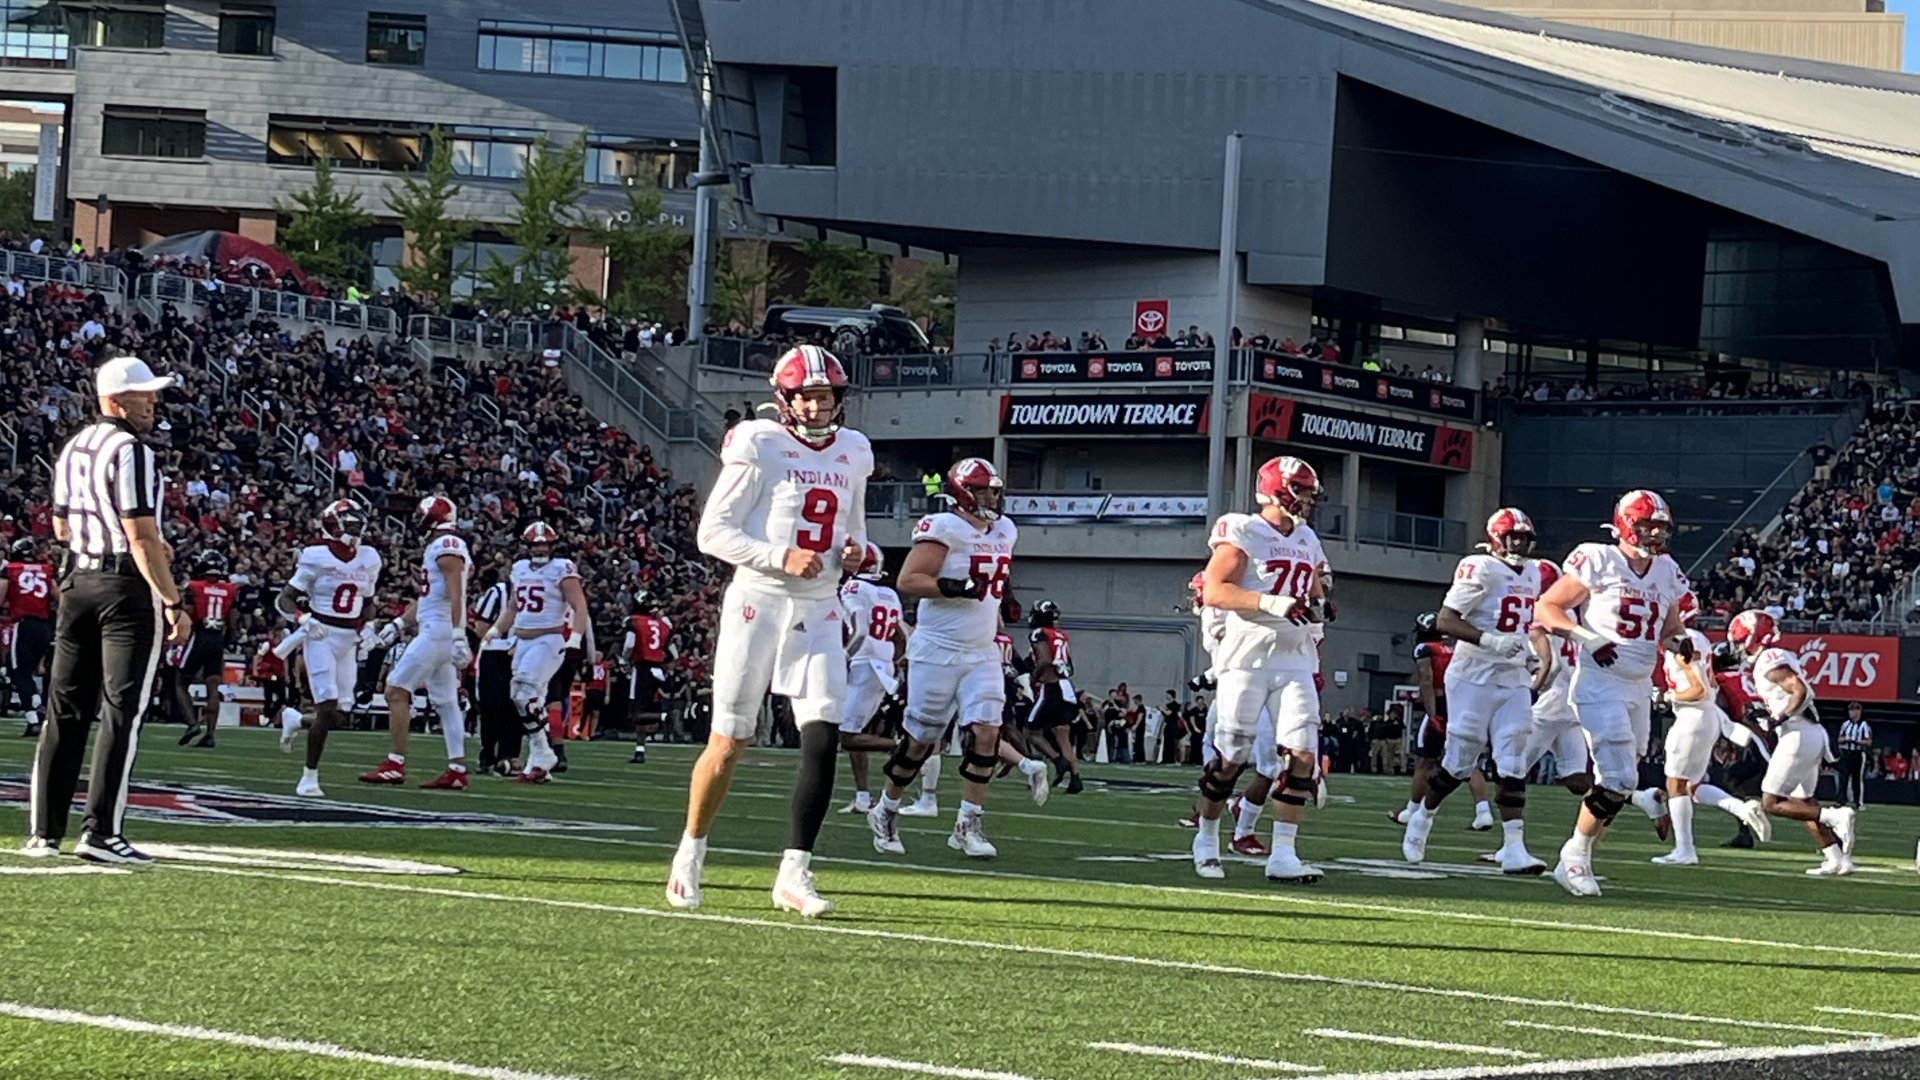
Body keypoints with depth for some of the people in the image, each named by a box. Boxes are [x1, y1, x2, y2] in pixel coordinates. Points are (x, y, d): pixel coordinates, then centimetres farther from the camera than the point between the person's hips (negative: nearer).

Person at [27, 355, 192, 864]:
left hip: (77, 581, 8)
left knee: (65, 708, 11)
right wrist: (174, 604, -16)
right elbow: (142, 537, -19)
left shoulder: (73, 449, 12)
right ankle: (101, 832, -9)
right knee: (121, 711, -5)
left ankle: (43, 831, 12)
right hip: (126, 586, -8)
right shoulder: (130, 452, -14)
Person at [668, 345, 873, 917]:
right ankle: (690, 853, 21)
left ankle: (794, 873, -5)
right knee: (729, 740, 1)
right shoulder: (759, 446, -8)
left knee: (823, 738, -9)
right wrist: (782, 558, -21)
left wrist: (855, 548, 1)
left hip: (819, 611, 5)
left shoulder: (853, 452, 10)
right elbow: (712, 532, -10)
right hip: (759, 603, -5)